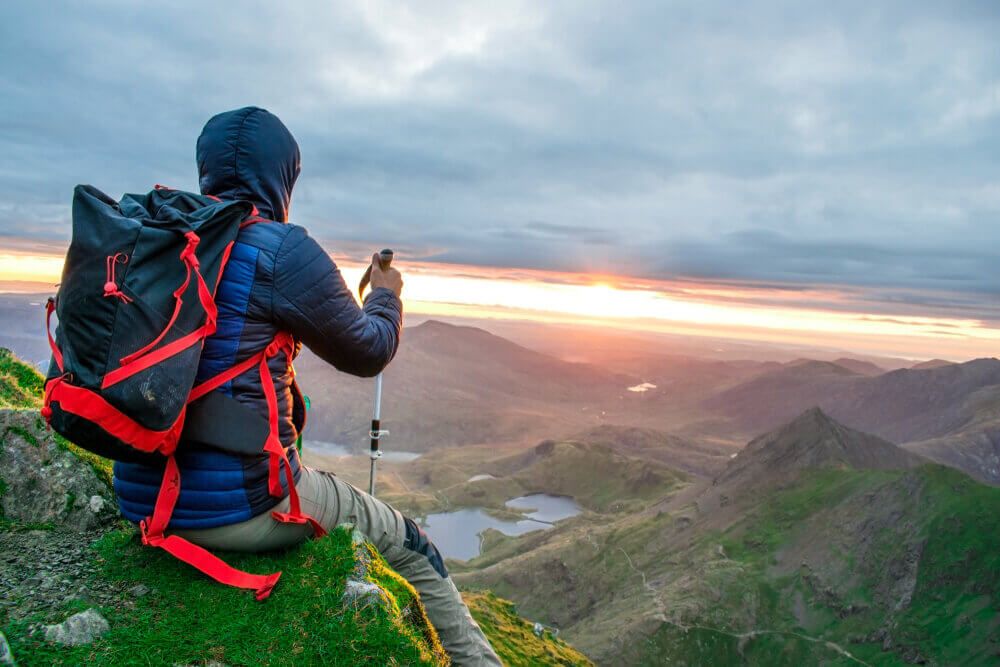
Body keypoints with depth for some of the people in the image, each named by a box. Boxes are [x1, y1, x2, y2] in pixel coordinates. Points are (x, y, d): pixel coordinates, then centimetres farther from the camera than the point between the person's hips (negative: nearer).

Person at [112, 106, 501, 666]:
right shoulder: (282, 250, -15)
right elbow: (368, 352, -5)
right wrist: (387, 294, 15)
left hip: (141, 496, 8)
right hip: (239, 507, -8)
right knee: (410, 547, 12)